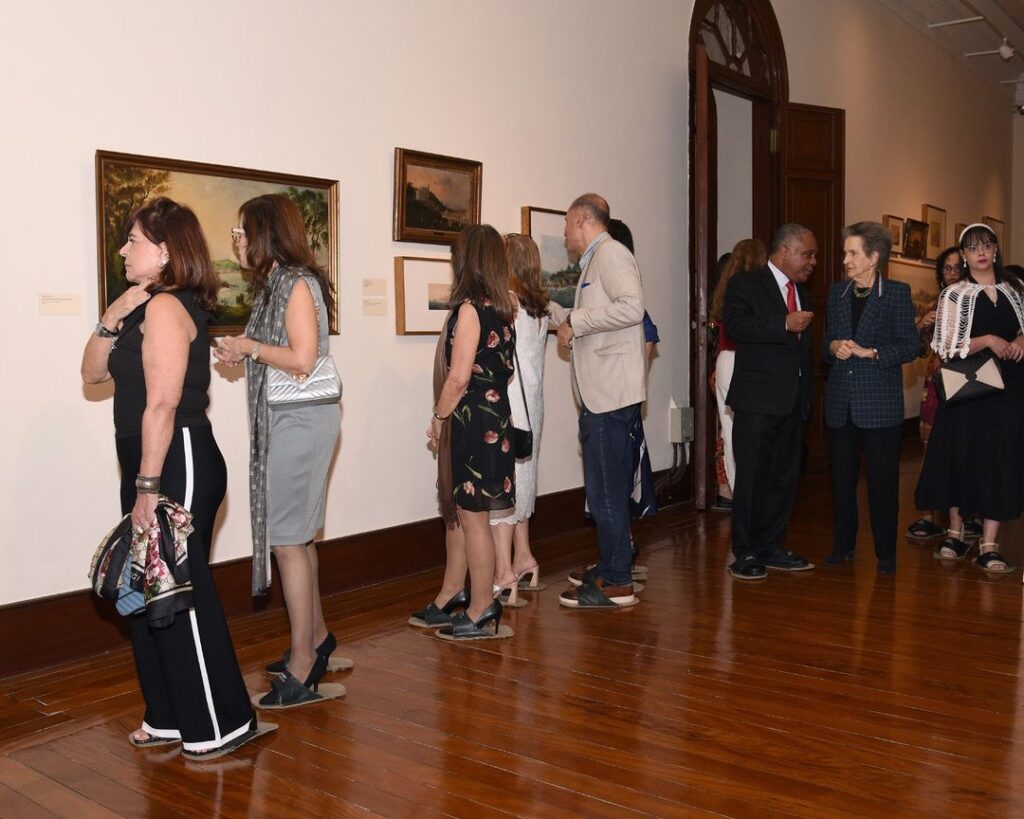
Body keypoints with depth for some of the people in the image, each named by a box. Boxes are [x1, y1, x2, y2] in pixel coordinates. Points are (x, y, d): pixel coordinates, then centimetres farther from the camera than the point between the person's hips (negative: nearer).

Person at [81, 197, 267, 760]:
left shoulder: (166, 307, -15)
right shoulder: (144, 307, 16)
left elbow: (162, 404, -22)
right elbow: (92, 373, 14)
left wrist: (148, 487, -22)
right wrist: (111, 319, 0)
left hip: (178, 468, -10)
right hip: (150, 468, 10)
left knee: (182, 595, -2)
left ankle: (224, 724, 10)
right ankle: (172, 718, 28)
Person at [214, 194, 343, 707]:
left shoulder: (297, 283, -13)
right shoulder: (275, 283, 15)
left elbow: (303, 359, -21)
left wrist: (249, 346, -11)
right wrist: (241, 355, 7)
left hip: (300, 422, -10)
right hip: (282, 422, 10)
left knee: (287, 539, -6)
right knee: (295, 535, 15)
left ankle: (302, 672, 3)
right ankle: (317, 640, 30)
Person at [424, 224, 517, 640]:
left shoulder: (470, 308, -16)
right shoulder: (503, 308, 9)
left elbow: (459, 377, -18)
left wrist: (439, 417, -6)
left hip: (471, 420, -9)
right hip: (495, 415, 9)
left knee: (472, 516, 0)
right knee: (459, 511, 19)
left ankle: (482, 613, 10)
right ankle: (452, 594, 31)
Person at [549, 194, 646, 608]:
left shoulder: (610, 253, -8)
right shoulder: (595, 260, 22)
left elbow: (631, 307, -24)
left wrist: (575, 322, -17)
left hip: (611, 392, -10)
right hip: (600, 393, 10)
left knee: (605, 489, -6)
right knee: (608, 487, 16)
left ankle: (616, 583, 1)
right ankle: (611, 568, 26)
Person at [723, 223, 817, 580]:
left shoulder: (801, 291, 19)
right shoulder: (745, 283, -4)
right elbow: (735, 325, -21)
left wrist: (807, 398, 20)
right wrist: (784, 323, -25)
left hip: (793, 400, 7)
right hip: (758, 400, -7)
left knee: (785, 477, 10)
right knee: (752, 478, -3)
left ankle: (771, 547, 20)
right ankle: (745, 553, 6)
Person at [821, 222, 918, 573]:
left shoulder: (897, 293, -2)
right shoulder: (837, 293, 12)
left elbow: (910, 346, -5)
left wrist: (871, 352, -16)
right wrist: (833, 347, -5)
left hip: (881, 403, -4)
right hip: (841, 402, 5)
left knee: (882, 480, 1)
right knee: (841, 478, 10)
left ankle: (886, 553, 11)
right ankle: (843, 545, 22)